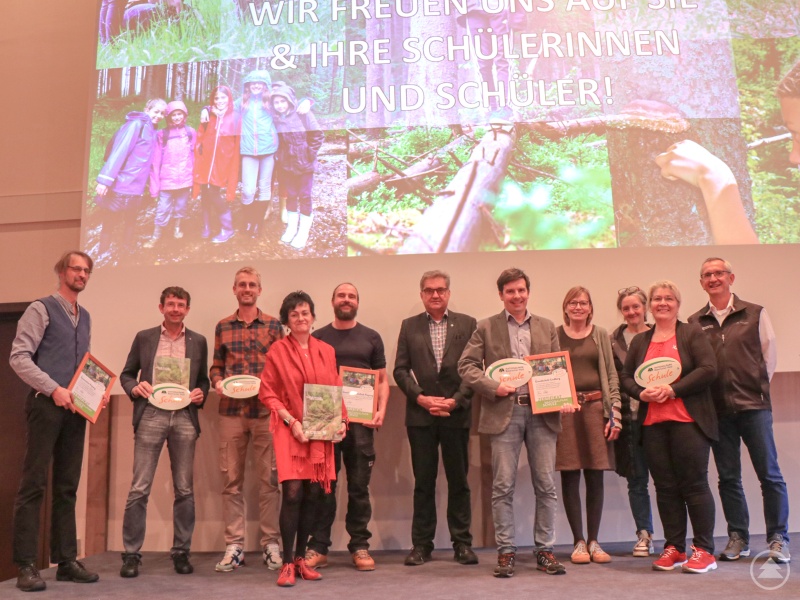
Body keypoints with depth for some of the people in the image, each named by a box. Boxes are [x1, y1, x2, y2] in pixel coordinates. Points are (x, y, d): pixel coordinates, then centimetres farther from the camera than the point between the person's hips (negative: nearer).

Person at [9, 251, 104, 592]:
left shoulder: (85, 317, 18)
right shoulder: (42, 309, -1)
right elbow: (19, 357, -10)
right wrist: (54, 389, -17)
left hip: (75, 409, 6)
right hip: (46, 405, -6)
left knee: (67, 487, 8)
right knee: (34, 485, -5)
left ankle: (66, 561, 14)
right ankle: (26, 565, 1)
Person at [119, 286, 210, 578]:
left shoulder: (198, 342, 12)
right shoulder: (144, 337, 10)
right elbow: (126, 374, 13)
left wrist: (201, 393, -5)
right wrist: (134, 387, -8)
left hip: (185, 417, 1)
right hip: (150, 415, -1)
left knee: (184, 489, 4)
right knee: (139, 488, -3)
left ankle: (181, 551, 14)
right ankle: (131, 553, 7)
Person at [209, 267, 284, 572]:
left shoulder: (274, 325, 6)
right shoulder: (222, 327, 11)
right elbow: (216, 366, 15)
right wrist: (217, 381, -5)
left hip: (266, 410, -1)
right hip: (231, 411, 2)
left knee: (269, 478, 2)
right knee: (231, 478, 5)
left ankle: (271, 543, 11)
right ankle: (234, 545, 13)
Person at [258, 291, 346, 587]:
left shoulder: (326, 351, 9)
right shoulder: (277, 350, -1)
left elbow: (336, 391, 13)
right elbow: (267, 392, -3)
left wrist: (341, 420, -1)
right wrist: (291, 421, -12)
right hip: (289, 430, -4)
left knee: (313, 495, 6)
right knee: (292, 493, -10)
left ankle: (301, 558, 21)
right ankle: (287, 563, 2)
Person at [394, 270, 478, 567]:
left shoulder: (467, 324, 6)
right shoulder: (409, 326, 9)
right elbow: (400, 369, 5)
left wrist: (456, 401, -10)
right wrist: (421, 398, -9)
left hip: (457, 413, 0)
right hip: (420, 415, 1)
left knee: (459, 481, 7)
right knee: (423, 482, 7)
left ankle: (462, 543, 18)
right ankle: (421, 544, 16)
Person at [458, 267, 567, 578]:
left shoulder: (547, 327, 13)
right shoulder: (486, 328, 6)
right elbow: (466, 365, 2)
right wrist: (493, 387, -11)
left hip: (542, 412, 2)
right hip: (504, 413, -2)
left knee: (546, 485, 5)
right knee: (503, 486, 1)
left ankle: (545, 550, 18)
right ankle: (506, 551, 13)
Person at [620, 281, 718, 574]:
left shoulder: (692, 333, 3)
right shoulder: (639, 341, 16)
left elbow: (708, 369, -9)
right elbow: (625, 377, 14)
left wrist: (672, 389, -16)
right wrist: (641, 393, -7)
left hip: (688, 420, -4)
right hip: (652, 423, 4)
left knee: (694, 484, -2)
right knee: (665, 487, 7)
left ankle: (704, 550, 7)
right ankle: (674, 548, 16)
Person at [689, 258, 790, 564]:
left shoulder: (755, 314, 4)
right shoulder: (695, 323, 7)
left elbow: (769, 354, 7)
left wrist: (757, 388, 3)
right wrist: (704, 396, -2)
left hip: (753, 405, -1)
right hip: (718, 409, 2)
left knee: (769, 473, 1)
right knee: (728, 477, 8)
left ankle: (778, 539, 13)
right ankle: (738, 538, 18)